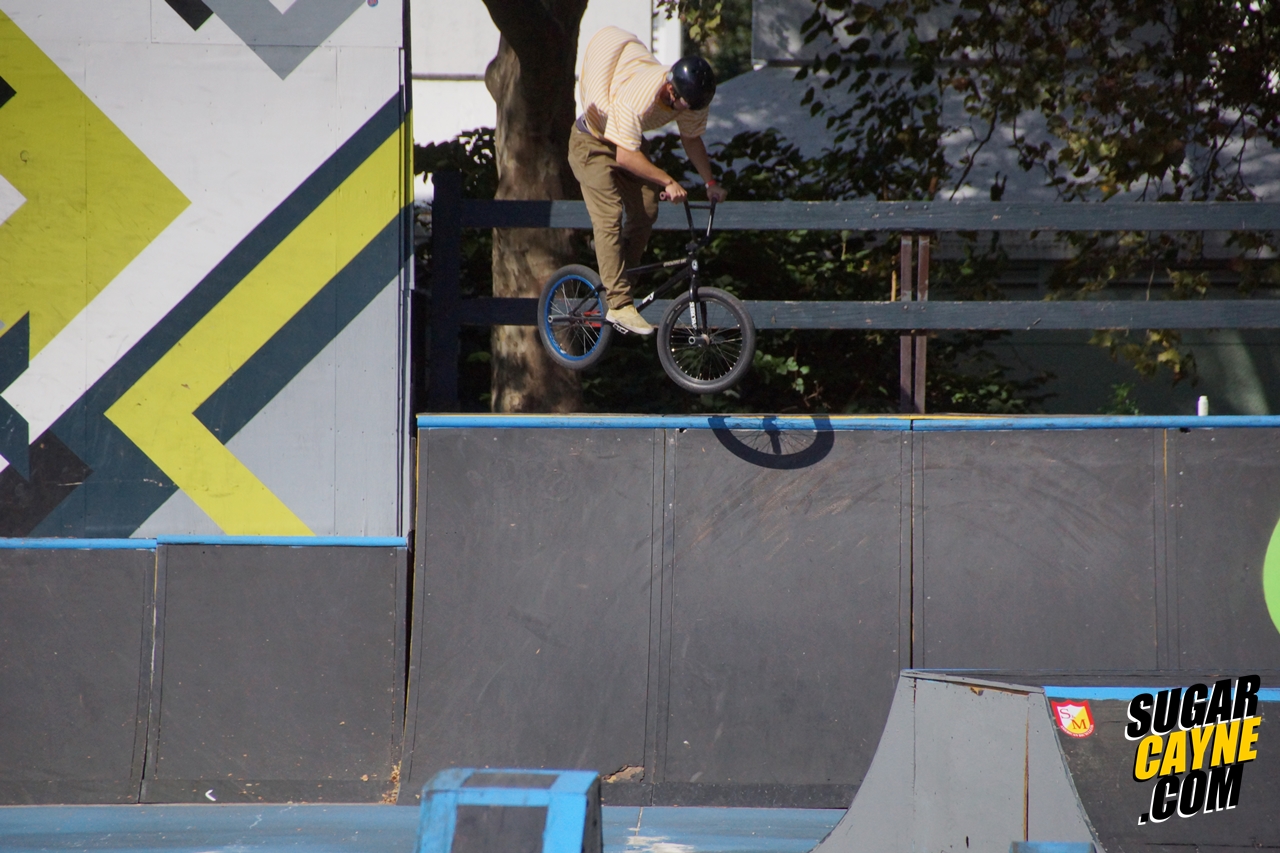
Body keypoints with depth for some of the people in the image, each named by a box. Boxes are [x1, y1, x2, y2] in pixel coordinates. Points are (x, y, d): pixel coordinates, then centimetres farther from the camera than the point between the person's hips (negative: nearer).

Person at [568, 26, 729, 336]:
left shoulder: (691, 95, -19)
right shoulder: (637, 96, -42)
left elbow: (691, 138, -1)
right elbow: (625, 157, -39)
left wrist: (710, 182, -9)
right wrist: (668, 182, -42)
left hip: (629, 140, 7)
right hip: (593, 143, -7)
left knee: (646, 212, -3)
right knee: (609, 217, -17)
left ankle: (617, 283, 13)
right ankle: (619, 305, -22)